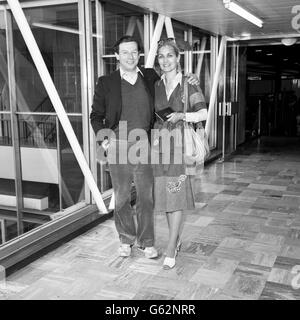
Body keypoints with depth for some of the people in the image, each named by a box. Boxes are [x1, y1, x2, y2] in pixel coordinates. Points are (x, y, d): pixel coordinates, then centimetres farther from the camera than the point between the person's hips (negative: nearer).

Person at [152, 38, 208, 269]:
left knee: (176, 197, -6)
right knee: (164, 195, 9)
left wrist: (182, 115, -22)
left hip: (180, 145, -4)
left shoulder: (189, 84, -1)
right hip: (159, 146, 4)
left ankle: (170, 251, 1)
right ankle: (176, 240, 27)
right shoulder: (156, 86, 11)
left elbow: (203, 114, -5)